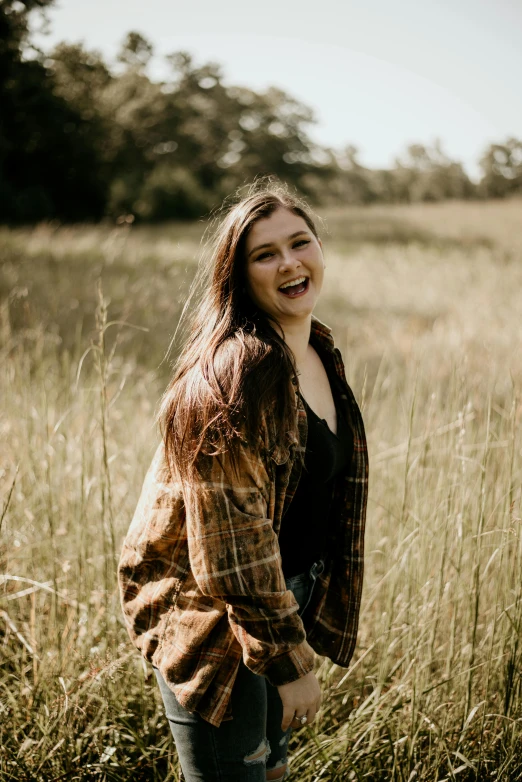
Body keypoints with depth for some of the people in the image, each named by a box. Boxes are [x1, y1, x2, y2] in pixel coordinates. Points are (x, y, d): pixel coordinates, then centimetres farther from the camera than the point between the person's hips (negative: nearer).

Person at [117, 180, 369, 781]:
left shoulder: (319, 352, 5)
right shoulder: (236, 371, -24)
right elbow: (231, 537, -26)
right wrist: (290, 659, -21)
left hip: (285, 595, 9)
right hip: (211, 618, -9)